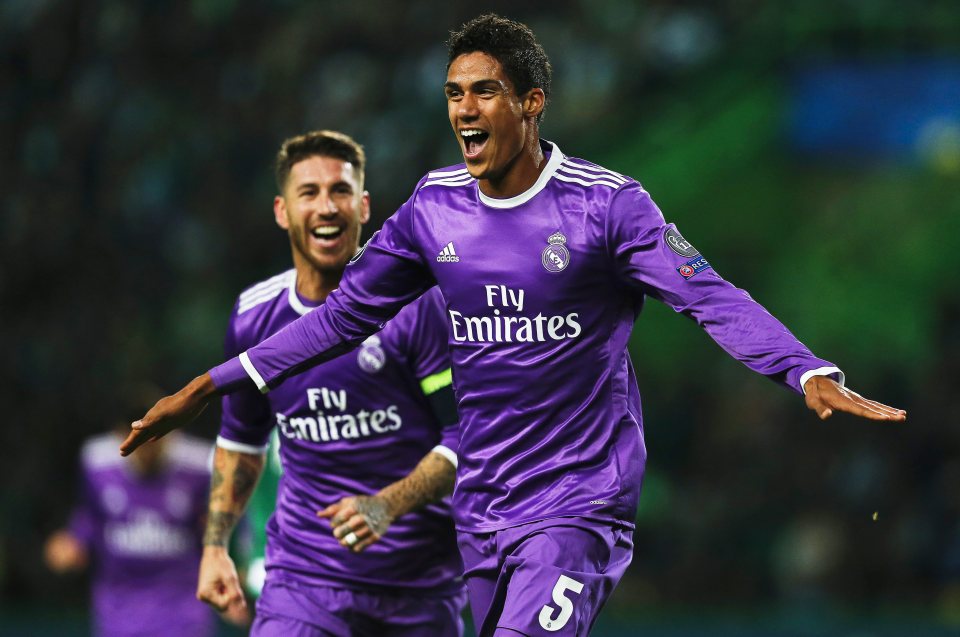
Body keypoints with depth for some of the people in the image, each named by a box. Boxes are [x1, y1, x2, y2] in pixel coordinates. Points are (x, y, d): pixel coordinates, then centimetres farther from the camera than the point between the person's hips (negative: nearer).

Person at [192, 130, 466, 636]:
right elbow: (241, 439, 20)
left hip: (421, 579, -2)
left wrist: (388, 506, -23)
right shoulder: (254, 317, 4)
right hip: (304, 572, 2)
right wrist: (215, 545, 12)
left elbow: (468, 436, -9)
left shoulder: (417, 304, -10)